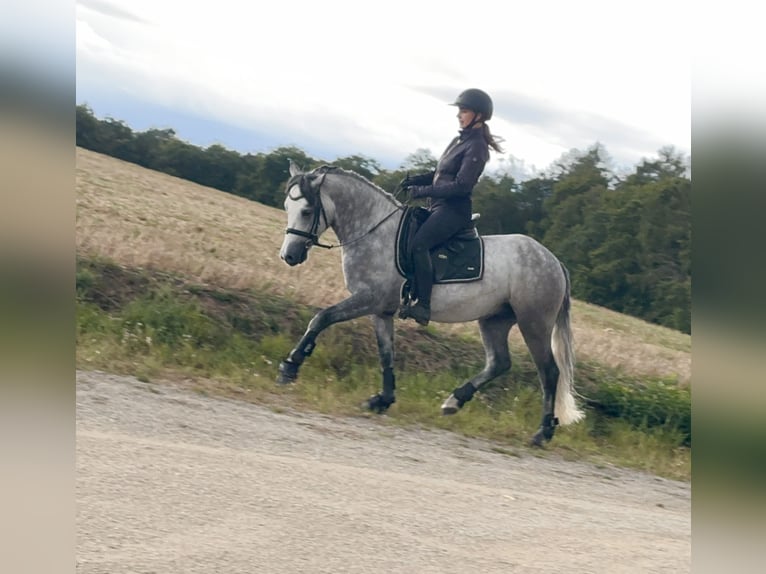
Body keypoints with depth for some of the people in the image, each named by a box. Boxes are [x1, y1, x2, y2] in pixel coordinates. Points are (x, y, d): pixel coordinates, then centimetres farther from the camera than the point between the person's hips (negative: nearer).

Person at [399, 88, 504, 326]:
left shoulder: (476, 146, -12)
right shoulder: (460, 140, 16)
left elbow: (461, 185, -20)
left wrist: (424, 191, -18)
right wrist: (415, 180, 7)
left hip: (454, 210, -11)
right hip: (440, 208, 11)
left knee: (418, 244, -29)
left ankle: (423, 306, -32)